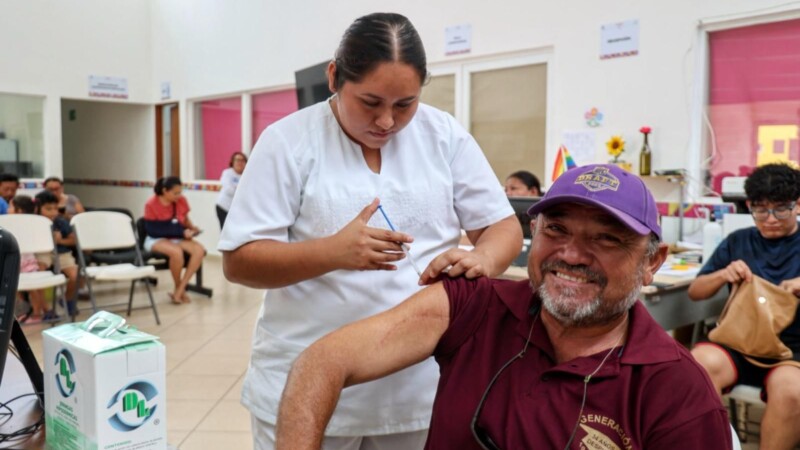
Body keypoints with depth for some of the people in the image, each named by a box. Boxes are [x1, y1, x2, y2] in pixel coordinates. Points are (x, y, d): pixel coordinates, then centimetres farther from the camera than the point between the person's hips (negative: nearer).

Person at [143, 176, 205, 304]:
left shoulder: (182, 201, -1)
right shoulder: (151, 204, -14)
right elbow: (152, 230, -16)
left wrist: (192, 227, -11)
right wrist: (181, 232, -23)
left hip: (177, 238, 5)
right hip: (157, 240, -5)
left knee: (199, 250, -26)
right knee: (176, 251, -38)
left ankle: (180, 290, -23)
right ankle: (179, 288, -12)